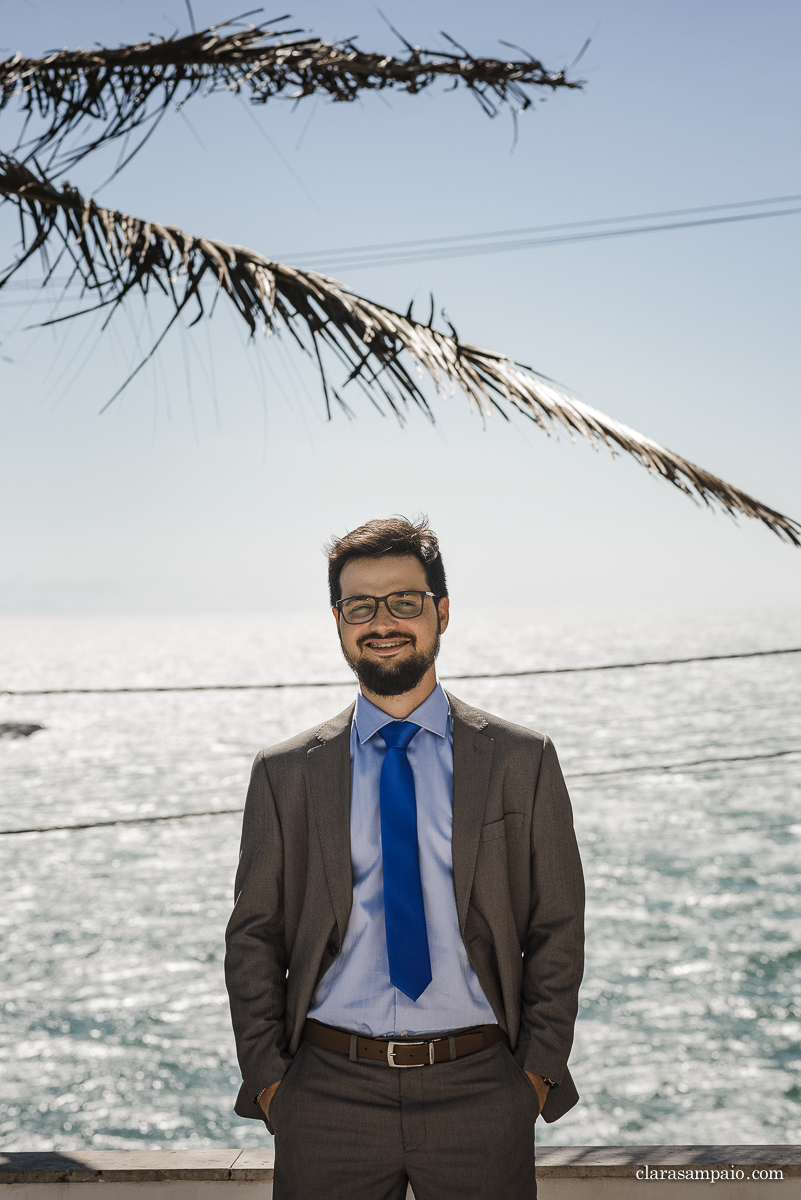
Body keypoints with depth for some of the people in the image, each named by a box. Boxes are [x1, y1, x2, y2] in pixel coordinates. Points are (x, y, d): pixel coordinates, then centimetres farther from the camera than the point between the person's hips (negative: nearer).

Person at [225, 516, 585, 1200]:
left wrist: (540, 1068, -3)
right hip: (328, 1094, 1)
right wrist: (266, 1078, -2)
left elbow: (557, 930, 4)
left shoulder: (523, 763, 3)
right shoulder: (285, 774, 4)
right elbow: (254, 938, 6)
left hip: (479, 1093, 0)